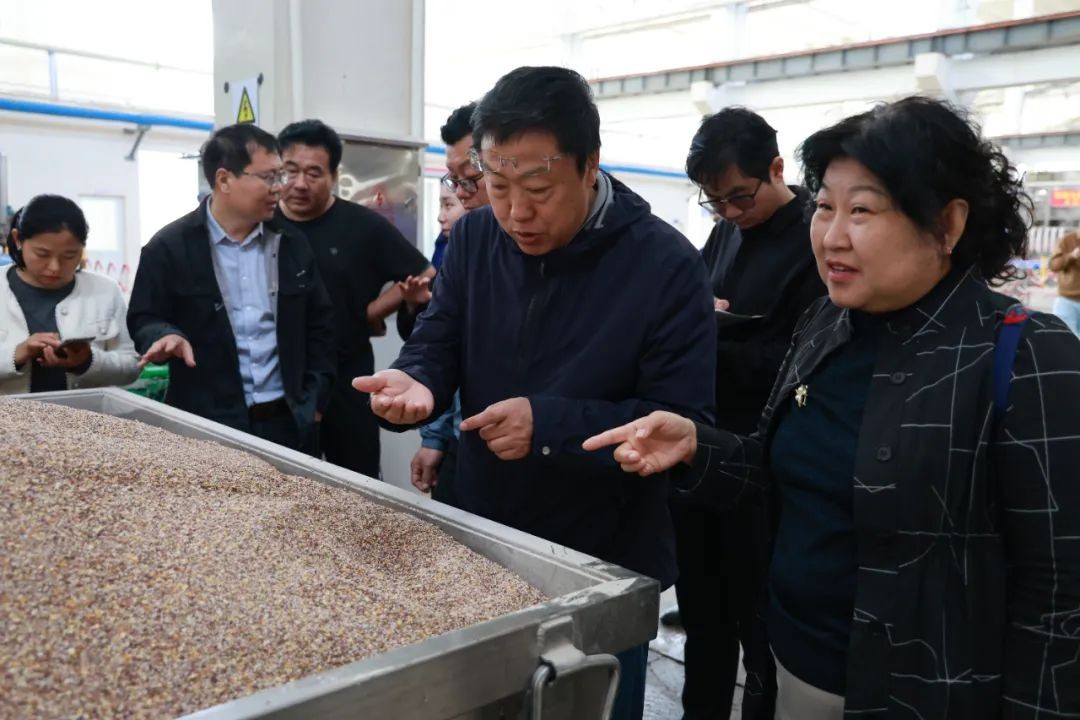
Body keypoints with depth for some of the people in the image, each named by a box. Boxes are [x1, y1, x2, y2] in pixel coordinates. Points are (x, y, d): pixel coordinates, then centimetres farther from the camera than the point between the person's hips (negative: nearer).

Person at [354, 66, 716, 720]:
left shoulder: (666, 263, -19)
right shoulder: (475, 237, -3)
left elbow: (684, 422, -21)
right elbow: (437, 344, 0)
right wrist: (413, 383, -24)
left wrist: (551, 425, -31)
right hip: (482, 540, 5)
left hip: (604, 566, -4)